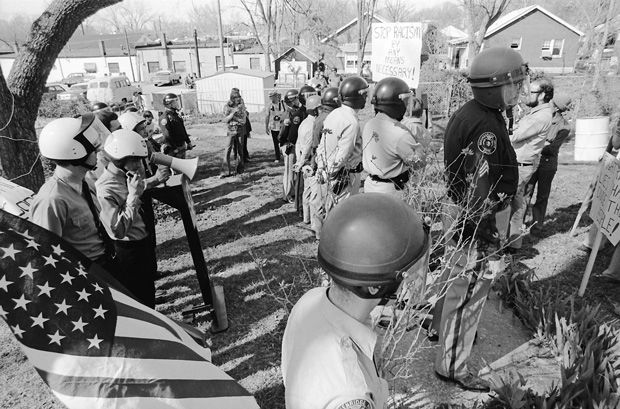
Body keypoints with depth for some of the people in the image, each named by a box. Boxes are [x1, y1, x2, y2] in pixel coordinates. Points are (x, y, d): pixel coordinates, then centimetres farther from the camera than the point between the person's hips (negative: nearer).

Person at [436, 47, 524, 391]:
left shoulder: (466, 114, 8)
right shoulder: (485, 125, -24)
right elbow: (479, 187, -26)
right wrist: (483, 235, -22)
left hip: (458, 207, 10)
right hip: (473, 219, -10)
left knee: (455, 272, 26)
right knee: (469, 288, 1)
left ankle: (441, 325, 50)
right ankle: (451, 366, 16)